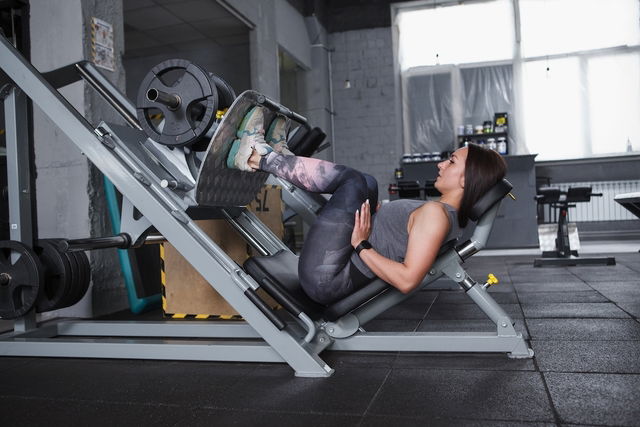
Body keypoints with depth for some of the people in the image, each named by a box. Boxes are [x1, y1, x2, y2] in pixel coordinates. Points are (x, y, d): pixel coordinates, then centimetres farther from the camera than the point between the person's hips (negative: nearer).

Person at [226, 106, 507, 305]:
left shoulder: (435, 213, -19)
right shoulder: (450, 215, 10)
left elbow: (408, 280, -29)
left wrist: (361, 246, -22)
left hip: (325, 280, -9)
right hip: (340, 280, 10)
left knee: (354, 182, -12)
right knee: (366, 185, 16)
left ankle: (258, 156, 2)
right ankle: (279, 156, 19)